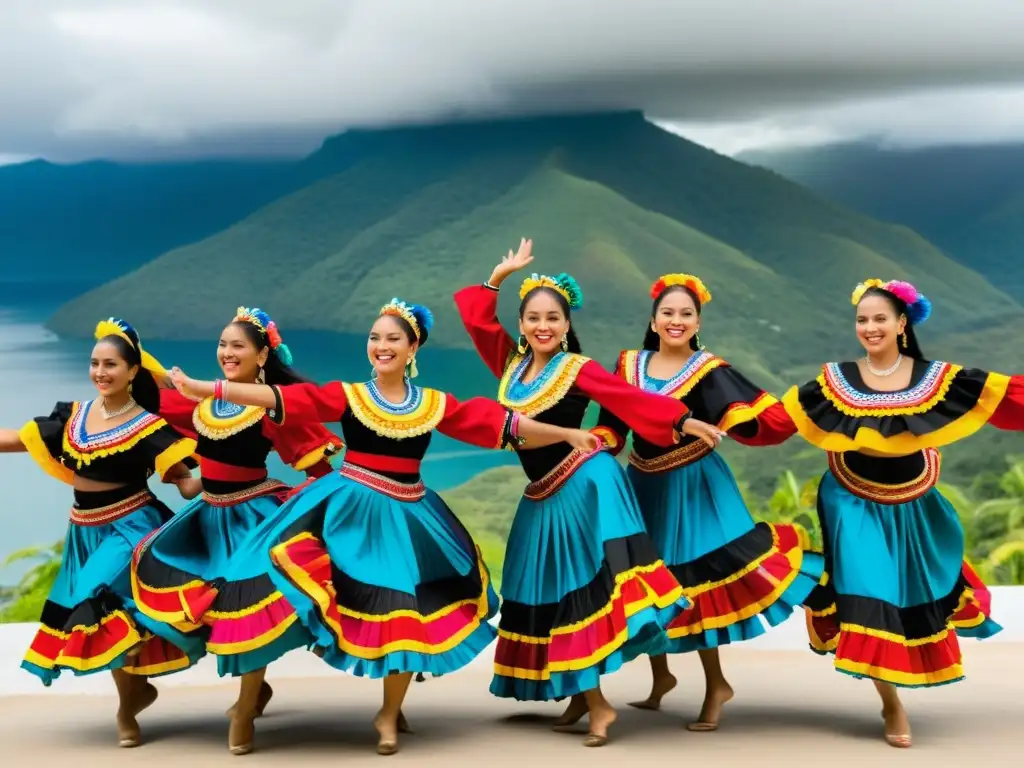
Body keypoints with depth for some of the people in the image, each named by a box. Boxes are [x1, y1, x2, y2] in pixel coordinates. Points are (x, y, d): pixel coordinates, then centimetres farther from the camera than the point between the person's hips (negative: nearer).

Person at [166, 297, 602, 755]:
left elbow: (502, 424, 2)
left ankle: (389, 715, 26)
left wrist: (568, 434, 0)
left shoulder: (435, 404, 2)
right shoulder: (347, 396, -2)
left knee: (407, 614, 7)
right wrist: (205, 389, -20)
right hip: (350, 511, -2)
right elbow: (278, 398, -11)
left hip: (407, 517, 2)